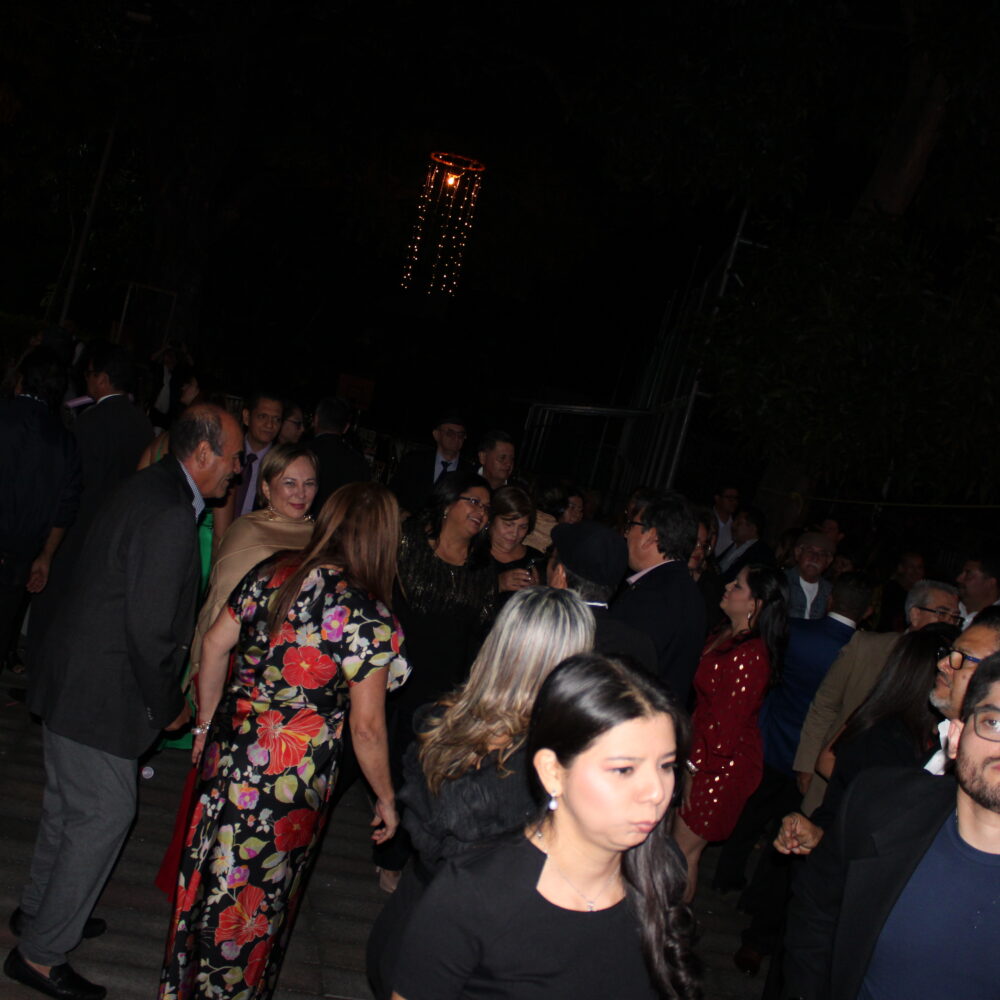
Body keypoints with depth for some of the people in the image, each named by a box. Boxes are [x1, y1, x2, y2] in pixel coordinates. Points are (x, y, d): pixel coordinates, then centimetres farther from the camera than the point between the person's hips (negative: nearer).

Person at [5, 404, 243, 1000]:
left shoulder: (150, 487, 6)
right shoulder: (172, 514, -26)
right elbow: (150, 627, -25)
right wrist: (167, 706, -11)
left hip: (73, 677, 10)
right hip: (99, 693, -10)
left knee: (68, 803, 24)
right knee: (105, 815, 3)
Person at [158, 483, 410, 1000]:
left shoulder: (272, 572, -3)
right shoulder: (369, 617, -18)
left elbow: (215, 645, 6)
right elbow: (366, 726, -16)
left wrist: (208, 721, 19)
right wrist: (385, 797, -1)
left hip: (230, 748, 6)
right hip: (291, 781, -6)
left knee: (209, 874, 23)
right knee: (255, 898, 15)